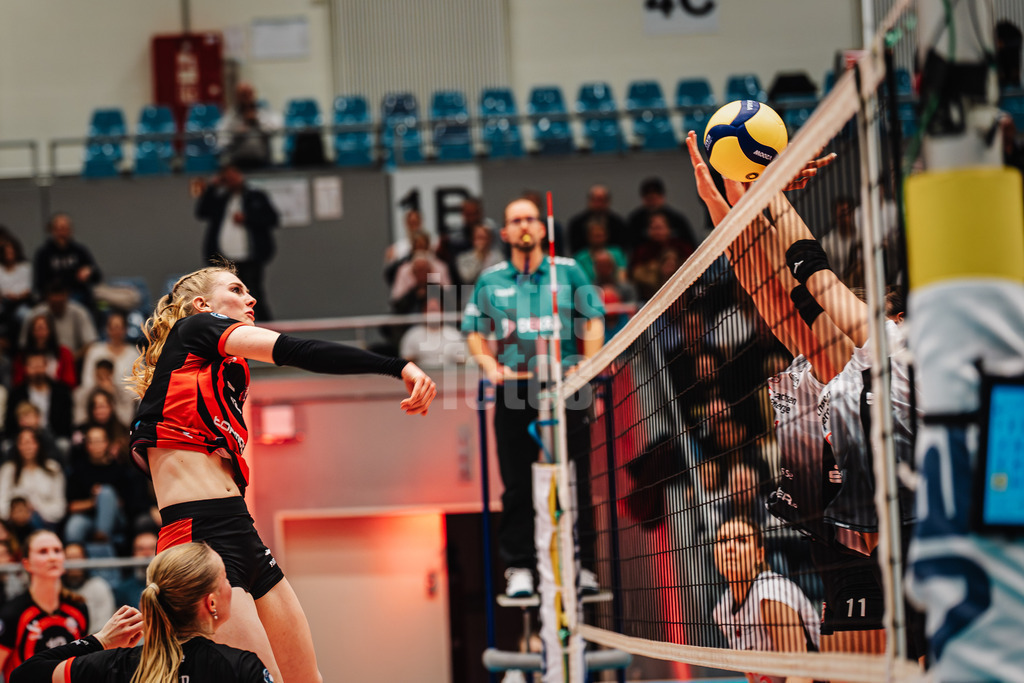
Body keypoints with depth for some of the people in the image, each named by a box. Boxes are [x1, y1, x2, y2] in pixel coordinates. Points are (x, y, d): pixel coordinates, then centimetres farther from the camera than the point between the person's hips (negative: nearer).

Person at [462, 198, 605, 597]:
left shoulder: (568, 272, 9)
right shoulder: (489, 281, 12)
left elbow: (593, 318, 9)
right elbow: (473, 331, 15)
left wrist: (587, 365, -5)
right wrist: (489, 364, -3)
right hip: (514, 389, 0)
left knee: (573, 479, 0)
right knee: (517, 483, 0)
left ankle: (575, 561, 7)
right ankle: (519, 567, 4)